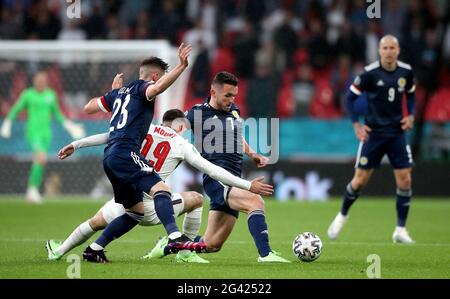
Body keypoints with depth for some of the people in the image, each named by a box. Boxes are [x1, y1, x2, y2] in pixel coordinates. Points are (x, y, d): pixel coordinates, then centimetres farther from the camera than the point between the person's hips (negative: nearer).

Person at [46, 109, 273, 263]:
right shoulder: (182, 145, 2)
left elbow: (108, 136, 6)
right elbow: (213, 171, -1)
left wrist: (75, 145, 15)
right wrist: (248, 186, 3)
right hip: (150, 208, -3)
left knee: (96, 222, 28)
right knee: (196, 199, 16)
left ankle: (59, 251, 38)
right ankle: (185, 253, 18)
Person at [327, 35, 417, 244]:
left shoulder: (406, 72, 0)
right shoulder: (370, 73, -12)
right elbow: (349, 97, -4)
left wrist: (411, 115, 2)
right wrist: (356, 124, -12)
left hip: (397, 132, 3)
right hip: (373, 132, -3)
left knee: (404, 180, -5)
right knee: (360, 180, -1)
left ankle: (400, 230, 5)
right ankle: (342, 215, 26)